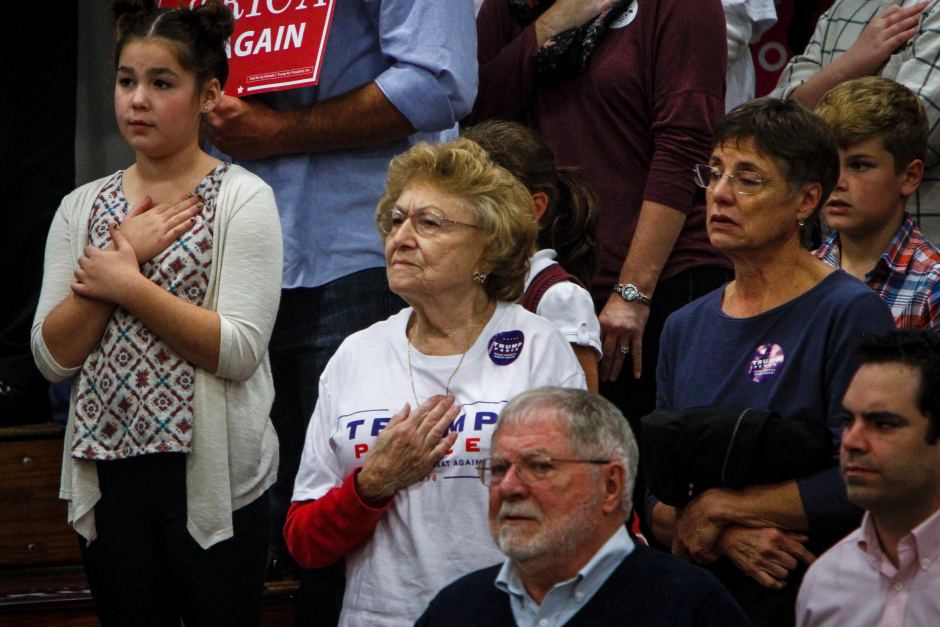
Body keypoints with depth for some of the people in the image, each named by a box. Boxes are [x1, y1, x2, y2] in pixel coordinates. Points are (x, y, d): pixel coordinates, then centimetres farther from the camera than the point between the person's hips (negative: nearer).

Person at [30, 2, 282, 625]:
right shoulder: (83, 207, 9)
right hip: (109, 476, 4)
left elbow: (239, 350, -15)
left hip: (212, 476, -4)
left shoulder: (241, 199, -4)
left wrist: (125, 285, -14)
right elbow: (53, 356, 0)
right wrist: (125, 252, -9)